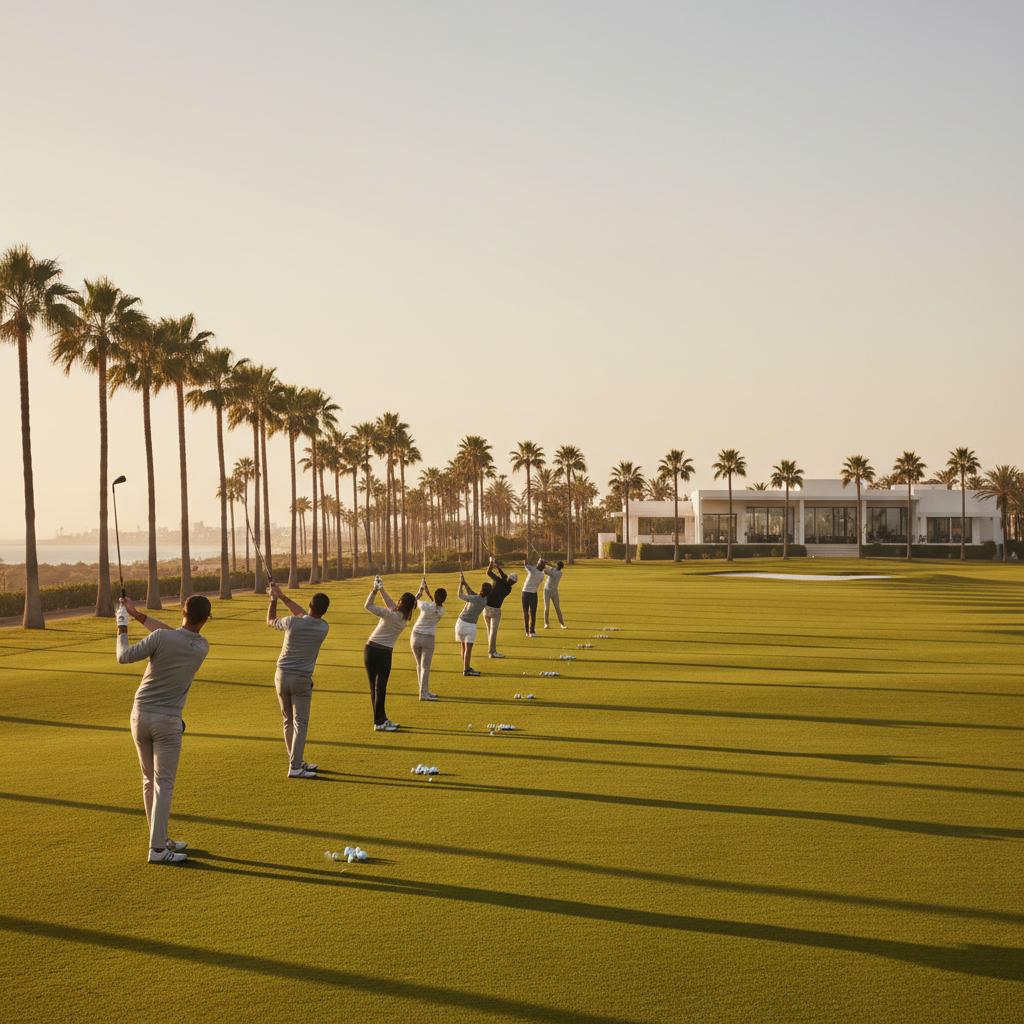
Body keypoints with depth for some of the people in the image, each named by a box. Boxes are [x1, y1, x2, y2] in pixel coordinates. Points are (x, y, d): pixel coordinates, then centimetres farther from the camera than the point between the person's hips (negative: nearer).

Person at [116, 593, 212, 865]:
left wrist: (122, 628, 6)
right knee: (164, 783, 0)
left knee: (150, 780, 13)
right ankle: (157, 848, -6)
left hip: (140, 715, 2)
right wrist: (139, 616, 13)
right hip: (168, 721, -2)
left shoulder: (161, 638, -13)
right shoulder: (202, 649, -4)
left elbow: (124, 657, -10)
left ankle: (161, 839, 23)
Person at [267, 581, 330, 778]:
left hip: (281, 677, 2)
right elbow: (304, 616, 8)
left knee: (289, 721, 14)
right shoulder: (323, 628, -6)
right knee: (300, 723, -1)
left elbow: (270, 621, 10)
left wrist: (274, 600, 22)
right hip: (302, 681, -2)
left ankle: (297, 761, 23)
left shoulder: (292, 623, -12)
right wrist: (282, 596, 13)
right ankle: (294, 768, -8)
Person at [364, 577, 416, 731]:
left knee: (375, 687, 10)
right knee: (380, 688, 6)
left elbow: (368, 605, -9)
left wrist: (376, 589, -1)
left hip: (370, 650, 0)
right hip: (385, 654, 0)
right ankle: (379, 723, 6)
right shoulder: (404, 619, -2)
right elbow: (391, 604, 12)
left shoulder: (391, 615, -13)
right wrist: (381, 589, 12)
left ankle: (382, 720, 19)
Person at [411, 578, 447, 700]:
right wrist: (428, 592, 21)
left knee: (419, 665, 13)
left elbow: (414, 601, 4)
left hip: (415, 637, 1)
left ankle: (425, 691, 21)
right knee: (425, 667, -1)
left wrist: (421, 590, 16)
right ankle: (423, 694, -6)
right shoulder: (442, 610, -8)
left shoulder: (425, 606, -16)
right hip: (428, 639, -1)